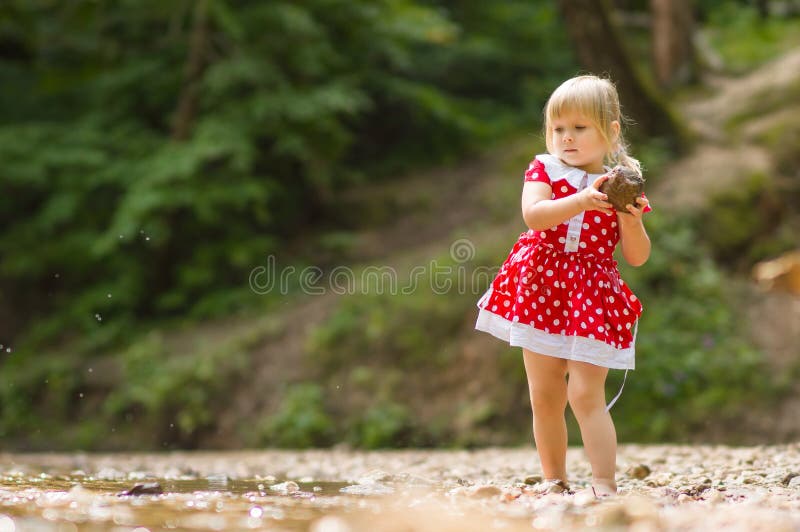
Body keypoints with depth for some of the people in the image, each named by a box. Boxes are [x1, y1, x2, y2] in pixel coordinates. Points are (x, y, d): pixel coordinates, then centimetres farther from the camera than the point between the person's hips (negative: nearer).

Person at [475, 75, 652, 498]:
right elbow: (533, 214, -19)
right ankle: (554, 479, 20)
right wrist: (581, 201, -32)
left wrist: (631, 219, -18)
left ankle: (604, 483, -8)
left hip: (593, 298, -2)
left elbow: (637, 257, 1)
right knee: (544, 395, 7)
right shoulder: (544, 170, 3)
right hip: (540, 289, 2)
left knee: (586, 394, -11)